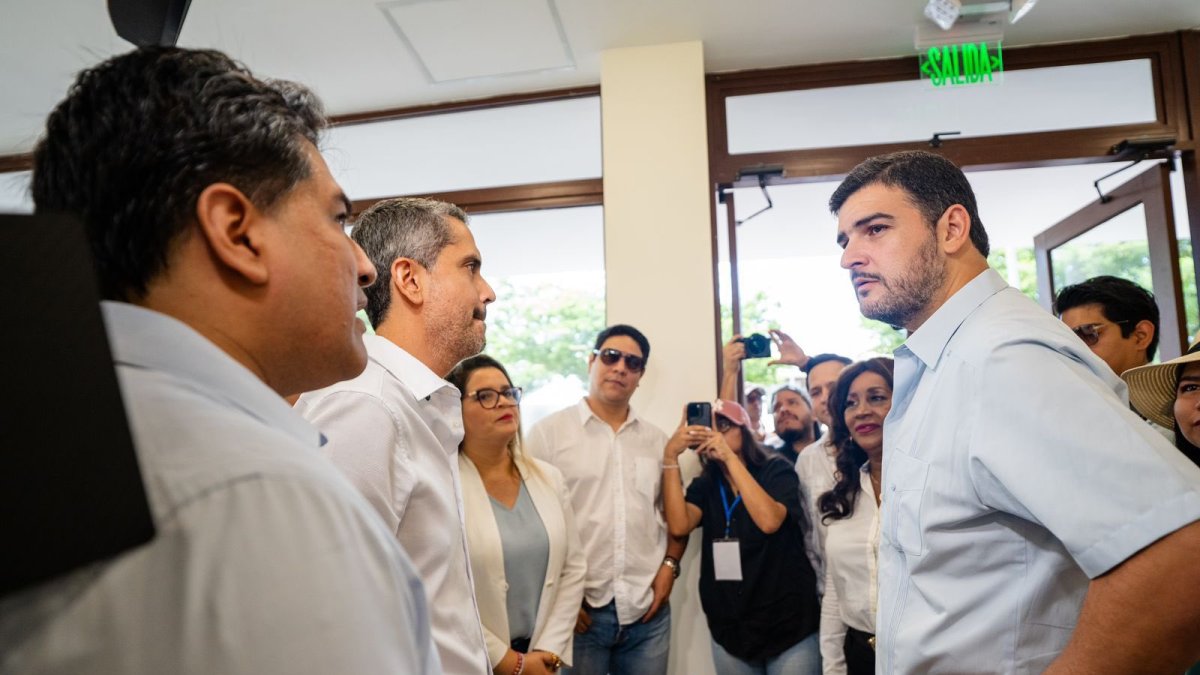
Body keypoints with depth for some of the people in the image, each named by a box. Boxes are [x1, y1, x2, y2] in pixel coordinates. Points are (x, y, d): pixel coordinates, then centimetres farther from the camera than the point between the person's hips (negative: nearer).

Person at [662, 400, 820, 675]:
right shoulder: (705, 485, 3)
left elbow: (769, 521, -24)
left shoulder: (776, 469, -5)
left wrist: (730, 456, -24)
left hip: (789, 624, -3)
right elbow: (679, 526, -15)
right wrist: (670, 456, -19)